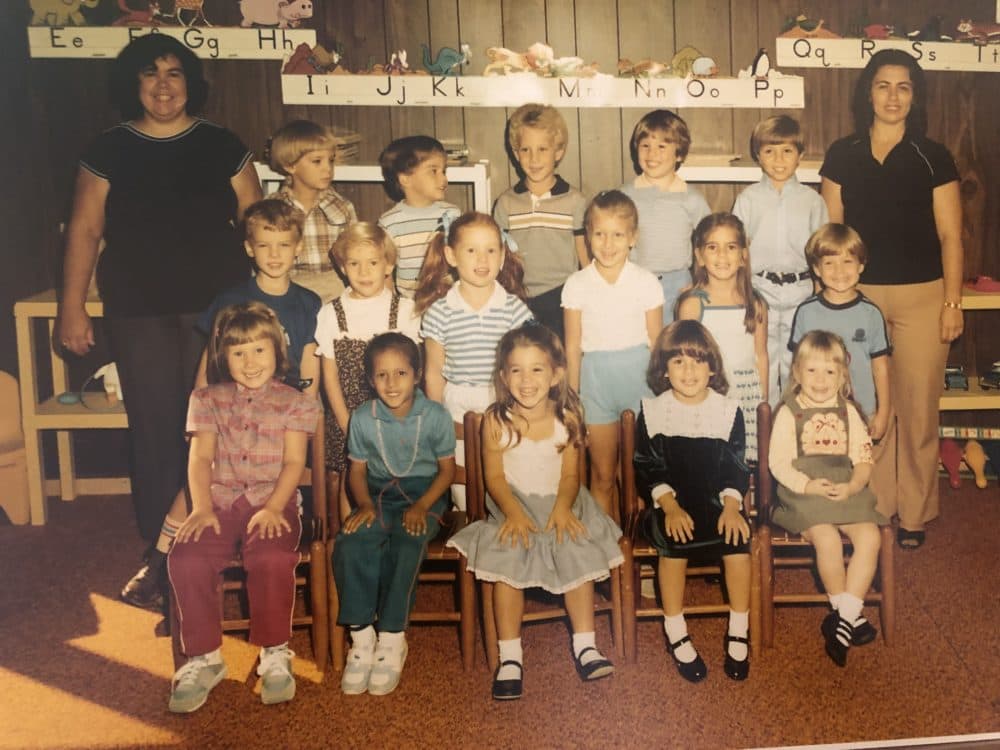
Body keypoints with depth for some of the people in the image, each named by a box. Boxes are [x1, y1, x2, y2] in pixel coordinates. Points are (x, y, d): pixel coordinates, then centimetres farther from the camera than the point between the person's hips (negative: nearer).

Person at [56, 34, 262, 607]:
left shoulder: (223, 147, 7)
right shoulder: (108, 151, 7)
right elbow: (84, 231, 7)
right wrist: (73, 307, 2)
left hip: (217, 308, 0)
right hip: (139, 315, 0)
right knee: (155, 429, 1)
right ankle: (163, 554, 13)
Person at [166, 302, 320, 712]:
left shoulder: (295, 402, 8)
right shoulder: (208, 400, 14)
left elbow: (294, 462, -1)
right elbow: (201, 458, 5)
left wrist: (273, 508, -16)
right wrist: (202, 508, -11)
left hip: (272, 500, -2)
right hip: (220, 499, 2)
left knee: (272, 559, -33)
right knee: (186, 559, -26)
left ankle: (275, 653, -11)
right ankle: (203, 657, -7)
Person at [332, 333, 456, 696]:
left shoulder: (436, 416, -6)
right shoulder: (362, 418, 0)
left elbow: (447, 469, -1)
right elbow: (358, 469, 8)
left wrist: (421, 506, -14)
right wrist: (365, 503, -11)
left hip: (424, 494, -2)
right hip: (379, 494, 2)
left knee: (406, 544, -33)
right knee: (351, 543, -28)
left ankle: (392, 639, -19)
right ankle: (361, 637, -17)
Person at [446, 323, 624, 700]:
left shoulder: (567, 418, -4)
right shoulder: (496, 420, -7)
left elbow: (571, 474, -3)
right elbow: (495, 476, -7)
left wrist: (563, 507, -21)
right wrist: (514, 512, -22)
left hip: (558, 504, 1)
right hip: (512, 507, -1)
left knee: (579, 555, -19)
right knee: (506, 563, -22)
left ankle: (585, 646, -5)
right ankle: (510, 657, -13)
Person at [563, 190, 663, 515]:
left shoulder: (646, 283, -3)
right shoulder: (577, 285, -3)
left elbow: (656, 343, 2)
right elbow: (573, 347, 2)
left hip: (639, 377, 0)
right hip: (596, 379, 1)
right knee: (602, 477, 10)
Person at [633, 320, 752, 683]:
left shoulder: (728, 410, 4)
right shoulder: (653, 411, 1)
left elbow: (737, 467, 4)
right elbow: (648, 468, -1)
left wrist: (731, 505, -13)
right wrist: (670, 506, -16)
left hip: (718, 501, 1)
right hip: (672, 504, -1)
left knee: (738, 540, -26)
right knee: (673, 543, -30)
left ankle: (738, 633, -9)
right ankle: (676, 634, -15)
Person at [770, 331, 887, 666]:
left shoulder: (848, 412, 12)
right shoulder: (789, 413, 1)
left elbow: (863, 459, 7)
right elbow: (778, 462, -5)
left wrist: (852, 486, -13)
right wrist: (807, 485, -19)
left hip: (846, 491, 4)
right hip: (804, 494, -3)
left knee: (870, 537, -21)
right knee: (827, 539, -27)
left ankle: (843, 617, -13)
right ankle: (850, 613, -6)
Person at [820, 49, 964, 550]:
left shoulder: (932, 158, 2)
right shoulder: (842, 156, 6)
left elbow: (950, 235, 1)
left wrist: (953, 301, -4)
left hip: (921, 295, -1)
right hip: (859, 294, 1)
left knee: (918, 409, 2)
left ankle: (914, 514, 16)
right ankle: (875, 509, 18)